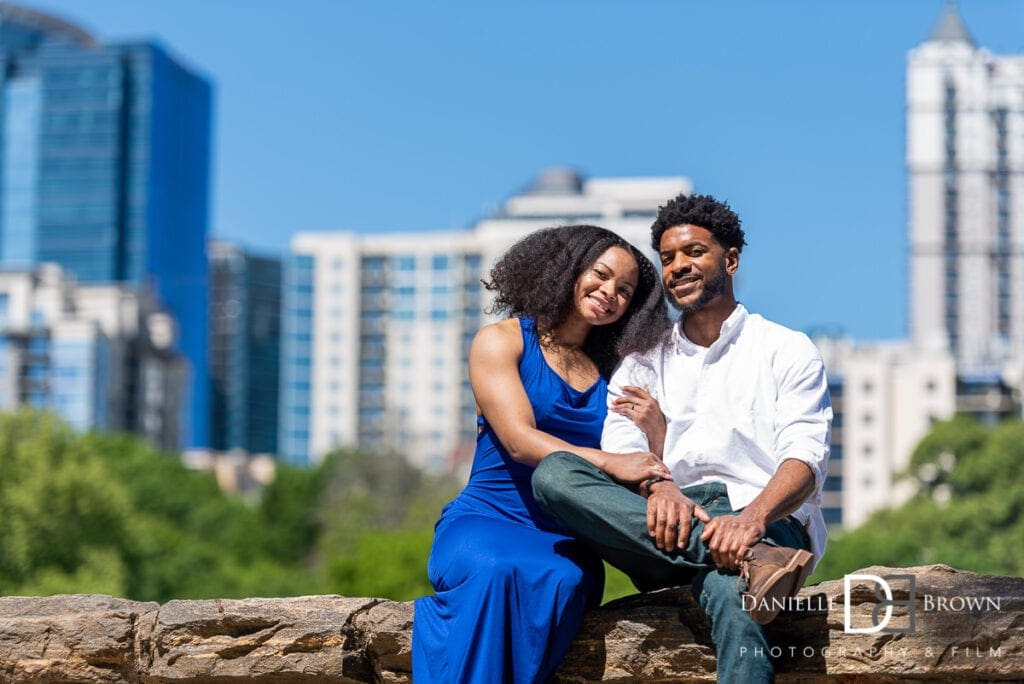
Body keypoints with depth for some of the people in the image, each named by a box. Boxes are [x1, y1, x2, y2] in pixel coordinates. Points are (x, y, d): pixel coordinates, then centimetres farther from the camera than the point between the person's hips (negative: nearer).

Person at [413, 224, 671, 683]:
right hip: (484, 519, -2)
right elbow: (519, 441, -9)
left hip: (565, 542, 2)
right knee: (495, 570, -38)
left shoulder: (613, 373, 17)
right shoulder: (501, 341, 6)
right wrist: (609, 463, -24)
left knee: (558, 580, -34)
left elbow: (645, 467, 9)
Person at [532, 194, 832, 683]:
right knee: (554, 472, -26)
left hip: (767, 525, -4)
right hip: (669, 531, 4)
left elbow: (805, 459, -3)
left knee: (728, 592, -42)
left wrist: (752, 519, -26)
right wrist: (656, 485, -19)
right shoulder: (643, 365, 24)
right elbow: (618, 455, 8)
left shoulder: (787, 351, 13)